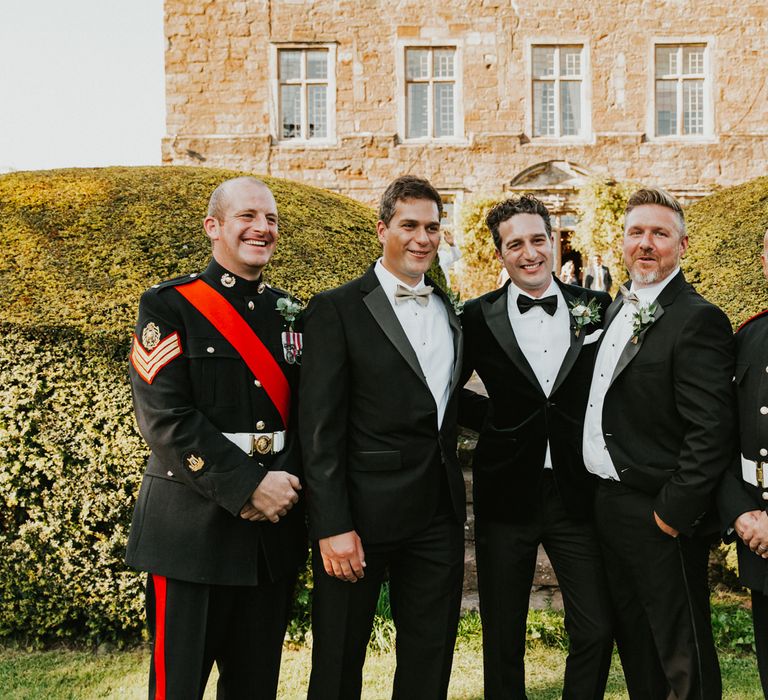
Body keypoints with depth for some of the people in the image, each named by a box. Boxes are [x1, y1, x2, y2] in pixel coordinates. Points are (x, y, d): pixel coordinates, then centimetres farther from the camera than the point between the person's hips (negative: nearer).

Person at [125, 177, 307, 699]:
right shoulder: (168, 306, -5)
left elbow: (303, 412, 10)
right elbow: (165, 418, -13)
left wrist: (284, 484, -8)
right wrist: (249, 486, -17)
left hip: (275, 531, 5)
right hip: (194, 530, -4)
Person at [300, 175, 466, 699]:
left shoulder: (450, 311, 12)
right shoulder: (337, 310, -7)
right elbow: (320, 429, -12)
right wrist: (333, 526, -16)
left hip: (439, 513, 6)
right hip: (363, 515, -5)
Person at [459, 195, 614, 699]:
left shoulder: (597, 309, 2)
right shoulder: (478, 318, -1)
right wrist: (492, 418, -1)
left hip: (578, 493, 1)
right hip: (507, 495, 0)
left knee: (596, 630, 3)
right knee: (503, 638, 11)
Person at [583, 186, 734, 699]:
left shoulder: (698, 319, -16)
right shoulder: (618, 308, 11)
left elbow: (711, 432, -22)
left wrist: (672, 513, -19)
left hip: (661, 518, -8)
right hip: (612, 504, 9)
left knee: (684, 658, 7)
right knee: (634, 642, 22)